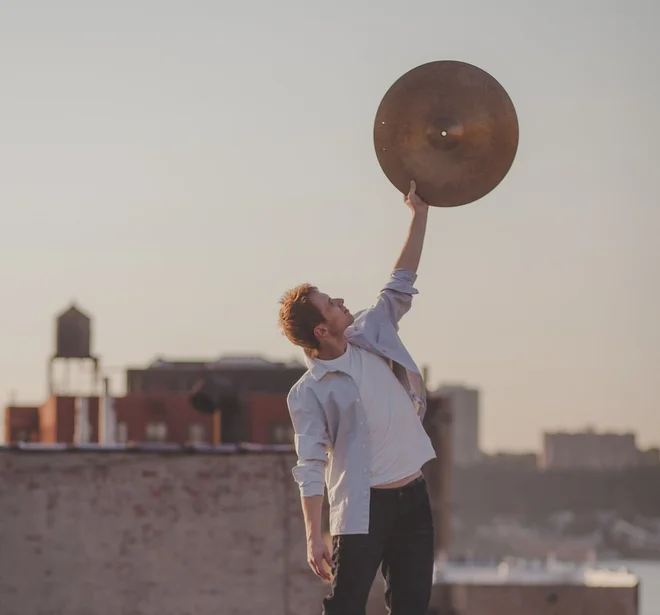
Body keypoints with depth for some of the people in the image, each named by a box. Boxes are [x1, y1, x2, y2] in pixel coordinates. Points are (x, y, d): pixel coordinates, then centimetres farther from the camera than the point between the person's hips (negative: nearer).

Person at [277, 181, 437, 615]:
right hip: (363, 506, -6)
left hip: (413, 495, 6)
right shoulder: (309, 393, -10)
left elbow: (401, 286, 15)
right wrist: (314, 536, -21)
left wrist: (420, 214, 11)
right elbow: (311, 468, -14)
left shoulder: (372, 334, 8)